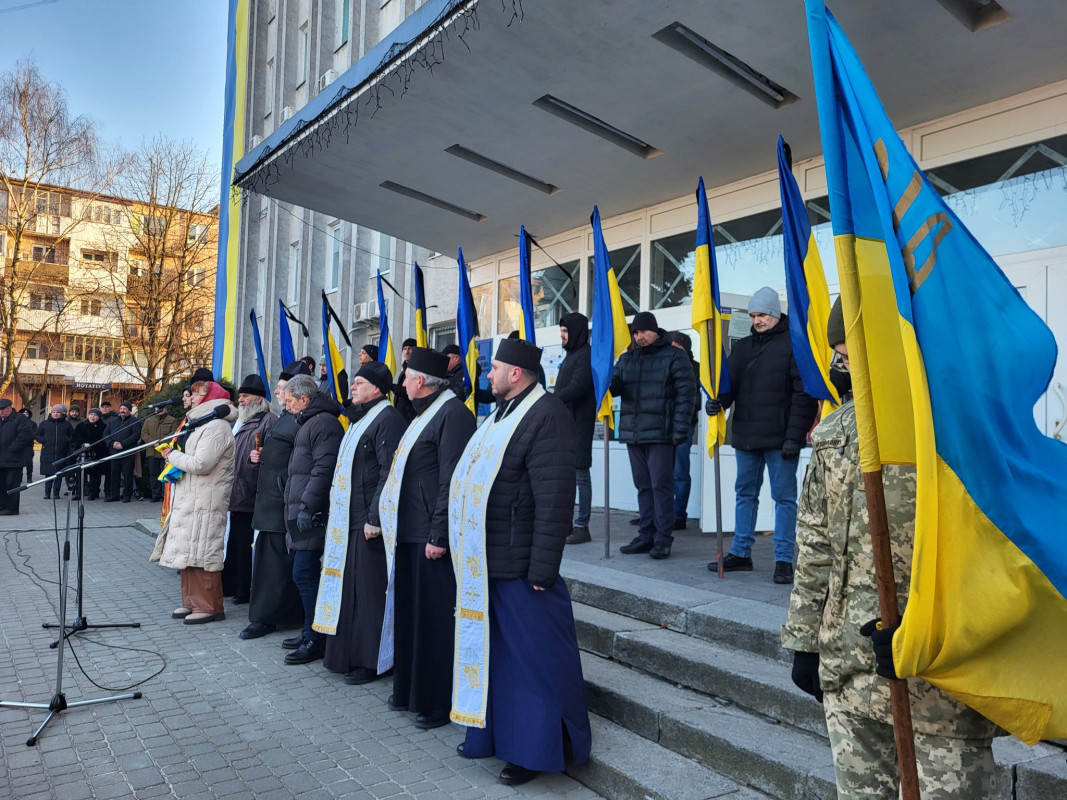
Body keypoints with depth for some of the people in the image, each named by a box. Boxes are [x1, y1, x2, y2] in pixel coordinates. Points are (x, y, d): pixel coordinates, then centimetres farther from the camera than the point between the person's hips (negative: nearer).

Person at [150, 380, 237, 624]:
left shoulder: (216, 427, -15)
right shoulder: (201, 423, 20)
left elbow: (201, 464, -22)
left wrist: (173, 456, -8)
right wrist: (175, 457, 5)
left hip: (205, 502, -11)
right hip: (190, 499, 11)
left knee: (201, 552, -8)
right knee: (187, 551, 13)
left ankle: (209, 607, -1)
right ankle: (192, 602, 22)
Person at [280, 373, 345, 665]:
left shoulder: (323, 423, -12)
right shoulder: (310, 422, 21)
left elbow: (323, 470, -22)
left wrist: (307, 507, -23)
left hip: (312, 516, -11)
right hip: (301, 513, 11)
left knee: (304, 574, -9)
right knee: (305, 574, 13)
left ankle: (316, 641, -2)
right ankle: (311, 632, 23)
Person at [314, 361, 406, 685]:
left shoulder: (387, 419, -12)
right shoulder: (359, 419, 18)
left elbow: (389, 473, -20)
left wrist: (374, 518, -23)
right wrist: (337, 516, 18)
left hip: (367, 522, -10)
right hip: (347, 519, 10)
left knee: (367, 588, -3)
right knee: (348, 585, 14)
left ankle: (369, 661, 7)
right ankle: (346, 653, 24)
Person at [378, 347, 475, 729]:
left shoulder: (453, 414, -15)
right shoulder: (426, 413, 17)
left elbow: (451, 480, -20)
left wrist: (439, 535, -21)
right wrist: (393, 522, 17)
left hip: (432, 537, -10)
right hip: (410, 533, 10)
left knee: (435, 619, 0)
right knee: (411, 613, 17)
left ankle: (439, 702, 13)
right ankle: (410, 691, 32)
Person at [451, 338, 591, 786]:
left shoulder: (546, 415, -16)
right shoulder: (503, 414, 15)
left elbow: (554, 500, -22)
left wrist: (542, 569, -21)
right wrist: (467, 551, 18)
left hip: (519, 565, -9)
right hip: (485, 564, 10)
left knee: (532, 658, 4)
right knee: (493, 652, 19)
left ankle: (538, 750, 19)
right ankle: (494, 734, 35)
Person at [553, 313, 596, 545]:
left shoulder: (586, 356, -10)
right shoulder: (571, 355, 19)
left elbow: (576, 388, -20)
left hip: (579, 422, -9)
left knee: (580, 473, -5)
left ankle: (582, 526, 1)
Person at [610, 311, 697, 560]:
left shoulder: (674, 357, -2)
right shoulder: (627, 358, 16)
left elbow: (686, 393, -7)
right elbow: (615, 387, 12)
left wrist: (680, 428, -13)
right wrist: (610, 382, -14)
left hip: (660, 435, -6)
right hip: (633, 434, 6)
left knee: (660, 485, -4)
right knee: (643, 486, 11)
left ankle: (663, 539, 3)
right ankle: (646, 535, 19)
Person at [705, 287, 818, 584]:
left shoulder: (793, 344, -4)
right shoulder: (743, 346, 14)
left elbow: (804, 395, -10)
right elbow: (729, 382, 11)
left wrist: (795, 436, -15)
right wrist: (717, 401, -12)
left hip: (779, 438, -6)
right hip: (746, 436, 6)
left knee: (784, 497, 3)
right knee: (745, 494, 12)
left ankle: (784, 560, 10)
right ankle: (740, 553, 22)